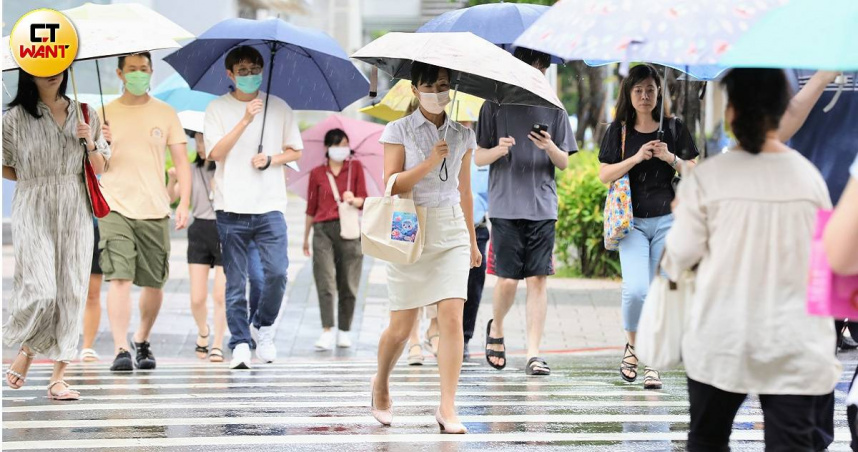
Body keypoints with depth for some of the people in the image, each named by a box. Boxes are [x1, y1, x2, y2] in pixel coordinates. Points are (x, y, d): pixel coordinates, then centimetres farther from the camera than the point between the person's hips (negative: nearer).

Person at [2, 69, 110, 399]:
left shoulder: (83, 114, 9)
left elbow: (99, 169, 11)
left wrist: (91, 142, -6)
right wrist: (35, 179, 5)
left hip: (75, 213, 3)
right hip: (33, 213, -3)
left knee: (71, 293, -1)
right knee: (40, 292, -14)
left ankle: (58, 378, 4)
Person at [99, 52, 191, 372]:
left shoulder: (165, 114, 8)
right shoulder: (105, 114, 6)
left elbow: (181, 161, 8)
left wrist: (184, 203, -3)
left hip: (155, 210, 2)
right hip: (115, 209, -2)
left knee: (154, 283, 7)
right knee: (119, 277, -15)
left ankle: (142, 340, 29)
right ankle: (121, 350, -17)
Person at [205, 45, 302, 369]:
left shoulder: (279, 108, 9)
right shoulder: (218, 109, 4)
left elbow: (295, 151, 15)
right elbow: (215, 152, -8)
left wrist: (271, 160, -5)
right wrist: (246, 119, -16)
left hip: (269, 206, 1)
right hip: (231, 208, -1)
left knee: (277, 271, -10)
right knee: (235, 282, 0)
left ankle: (264, 325, 14)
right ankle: (240, 343, 6)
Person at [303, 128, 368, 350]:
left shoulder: (355, 167, 9)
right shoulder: (317, 173, 9)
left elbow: (364, 200, 5)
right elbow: (311, 207, 15)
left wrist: (353, 200, -17)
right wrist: (305, 237, 18)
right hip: (323, 230, 0)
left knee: (348, 284, 1)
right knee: (325, 282, -11)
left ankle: (344, 332, 10)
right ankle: (327, 332, -18)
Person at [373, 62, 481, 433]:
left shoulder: (462, 134, 10)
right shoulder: (399, 130, -1)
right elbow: (390, 185, -9)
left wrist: (472, 241, 22)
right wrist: (431, 162, -19)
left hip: (452, 234, 3)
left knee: (452, 317, -12)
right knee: (401, 326, 2)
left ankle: (448, 408, -10)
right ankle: (381, 384, 31)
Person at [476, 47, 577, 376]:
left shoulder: (553, 110, 11)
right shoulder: (495, 106, 7)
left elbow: (564, 163, 9)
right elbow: (478, 157, 6)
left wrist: (550, 147, -12)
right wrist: (499, 150, -15)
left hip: (542, 207, 1)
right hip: (505, 206, -1)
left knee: (538, 279, -4)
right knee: (507, 280, -5)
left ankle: (533, 354, -2)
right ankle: (496, 328, 24)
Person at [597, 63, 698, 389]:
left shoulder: (674, 129, 7)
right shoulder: (618, 130, 6)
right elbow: (604, 175, 1)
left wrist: (670, 158, -10)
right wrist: (637, 158, -11)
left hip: (667, 219, 1)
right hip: (633, 220, -1)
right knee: (636, 289, -17)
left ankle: (652, 362, 6)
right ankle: (632, 345, 10)